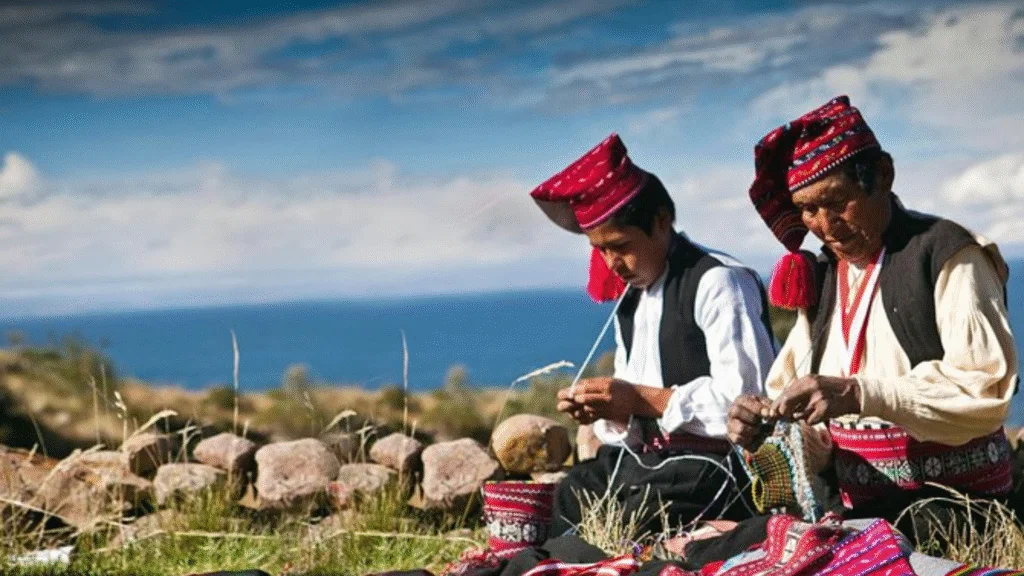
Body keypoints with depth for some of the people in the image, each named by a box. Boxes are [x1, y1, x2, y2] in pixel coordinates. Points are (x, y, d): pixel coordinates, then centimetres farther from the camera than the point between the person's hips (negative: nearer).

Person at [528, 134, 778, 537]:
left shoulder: (717, 283, -12)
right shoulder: (631, 296, 16)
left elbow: (746, 397, -20)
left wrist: (644, 400, -19)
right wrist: (607, 411, -5)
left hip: (710, 462, -9)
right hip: (644, 455, 9)